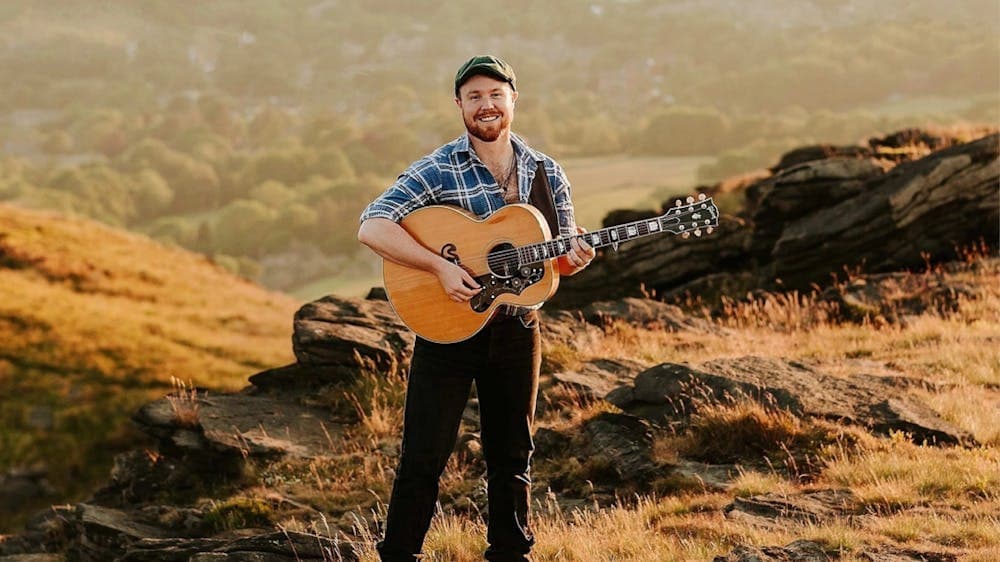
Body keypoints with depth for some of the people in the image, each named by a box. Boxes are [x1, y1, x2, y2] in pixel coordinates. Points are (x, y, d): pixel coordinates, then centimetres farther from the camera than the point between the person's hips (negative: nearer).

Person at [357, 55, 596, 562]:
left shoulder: (546, 173, 5)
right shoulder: (437, 171, -9)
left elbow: (559, 258, 12)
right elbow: (371, 228, -18)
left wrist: (574, 257, -12)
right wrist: (440, 267, -26)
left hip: (516, 329, 4)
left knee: (511, 455, 13)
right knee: (423, 457, -3)